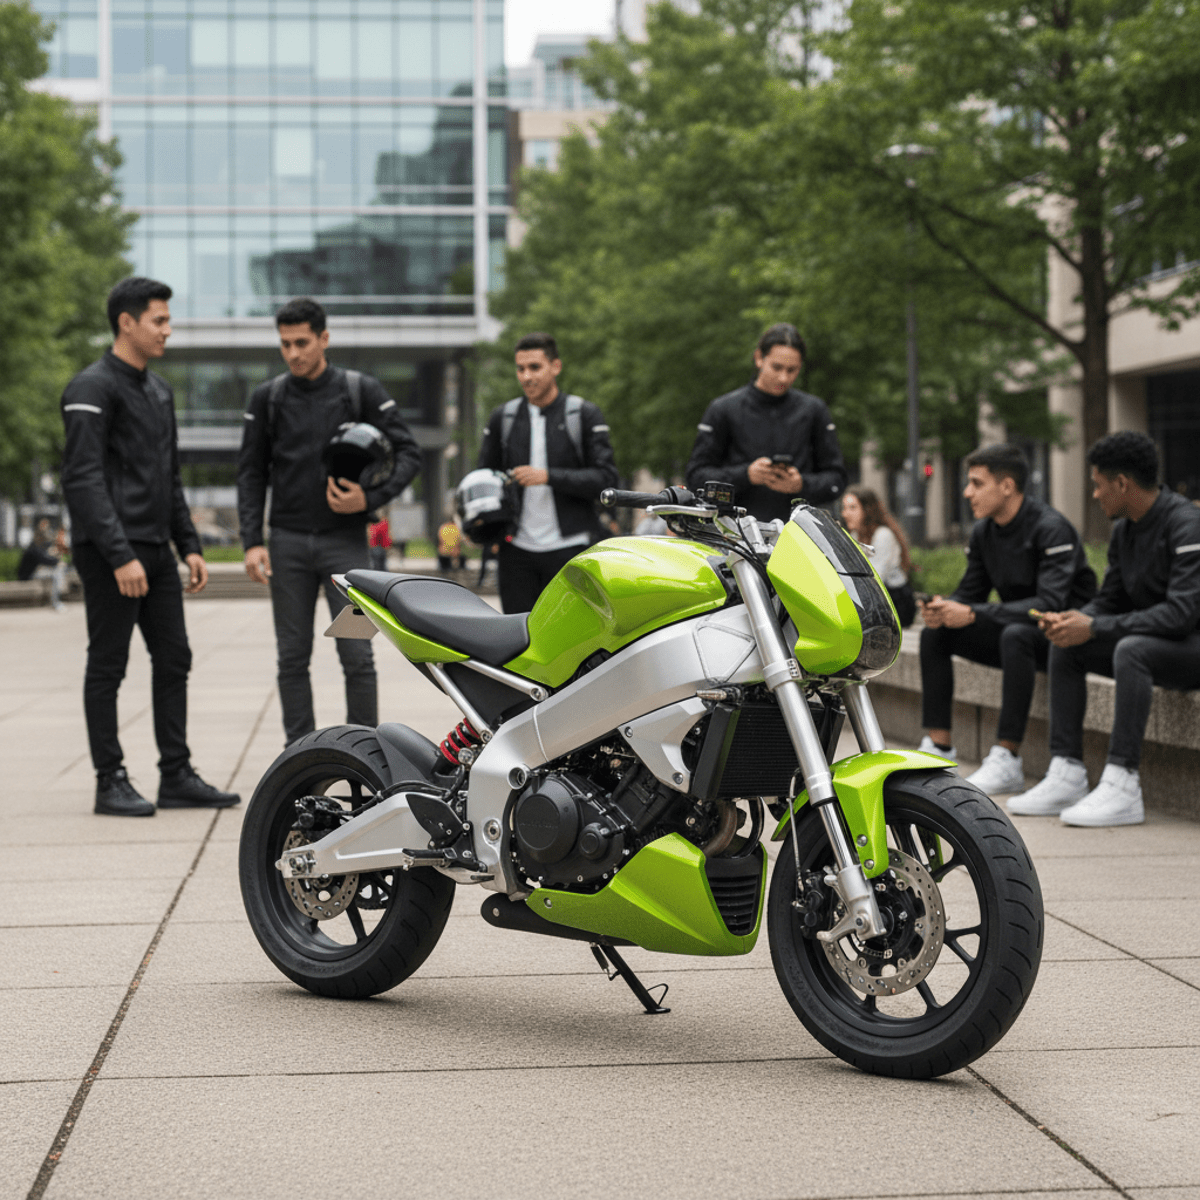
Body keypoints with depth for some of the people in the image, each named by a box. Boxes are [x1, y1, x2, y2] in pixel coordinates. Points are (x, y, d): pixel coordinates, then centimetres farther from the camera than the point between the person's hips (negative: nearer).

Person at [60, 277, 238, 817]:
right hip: (109, 554, -8)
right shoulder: (92, 389, -11)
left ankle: (176, 776, 12)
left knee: (173, 661, 7)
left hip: (155, 552, 9)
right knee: (107, 665, -2)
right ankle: (110, 782, 4)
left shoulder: (158, 391, 18)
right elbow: (82, 479, -18)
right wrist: (120, 555, -23)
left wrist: (189, 545, 16)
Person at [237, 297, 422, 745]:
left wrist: (371, 498, -14)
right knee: (293, 657, 4)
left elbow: (408, 453, 2)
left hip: (345, 540, -2)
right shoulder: (267, 398, 6)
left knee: (356, 654, -4)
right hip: (288, 543, 2)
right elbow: (251, 473, 8)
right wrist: (252, 541, -2)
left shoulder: (362, 391, -1)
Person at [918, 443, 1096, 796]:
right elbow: (970, 591, 8)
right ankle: (938, 747, -7)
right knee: (934, 634, -6)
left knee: (1016, 635, -38)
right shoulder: (984, 531, 3)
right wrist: (943, 609, -18)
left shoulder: (1051, 529, -21)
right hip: (1014, 627, 8)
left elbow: (1050, 604, -30)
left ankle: (1007, 760, -36)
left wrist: (974, 615, -35)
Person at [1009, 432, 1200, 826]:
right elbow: (1110, 600, 13)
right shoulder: (1124, 530, 8)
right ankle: (1066, 775, -9)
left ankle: (1122, 787, -37)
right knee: (1065, 646, -3)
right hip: (1152, 641, 9)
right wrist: (1073, 619, -10)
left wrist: (1095, 628, -29)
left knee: (1131, 649, -36)